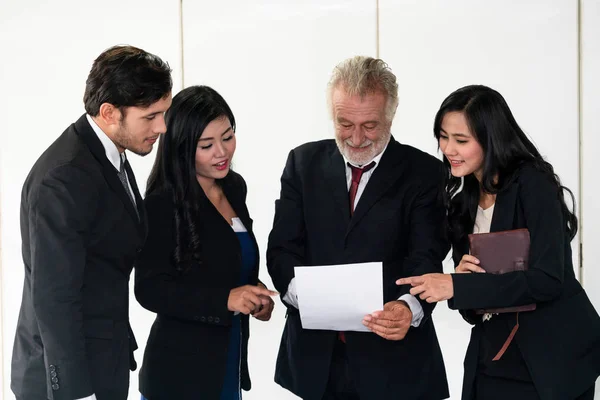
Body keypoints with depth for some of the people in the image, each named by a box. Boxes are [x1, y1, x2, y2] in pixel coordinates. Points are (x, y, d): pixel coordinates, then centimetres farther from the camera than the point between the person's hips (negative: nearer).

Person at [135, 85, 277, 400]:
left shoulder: (235, 187, 5)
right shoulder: (162, 204, -16)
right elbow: (150, 289, -18)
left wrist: (255, 292, -3)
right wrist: (225, 299, -27)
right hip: (180, 372, -7)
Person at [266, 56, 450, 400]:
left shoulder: (423, 173, -3)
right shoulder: (305, 162, 5)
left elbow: (426, 258, -12)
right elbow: (283, 248, 1)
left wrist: (409, 308, -34)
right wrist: (299, 290, -21)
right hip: (315, 357, 2)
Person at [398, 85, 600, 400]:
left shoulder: (533, 185, -13)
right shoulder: (463, 199, 8)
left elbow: (547, 280, -23)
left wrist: (456, 287, -25)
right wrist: (461, 273, -12)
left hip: (554, 357, -6)